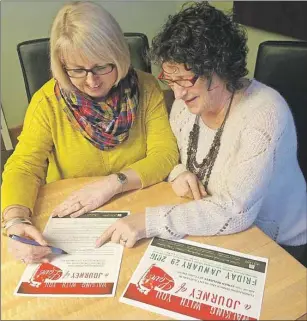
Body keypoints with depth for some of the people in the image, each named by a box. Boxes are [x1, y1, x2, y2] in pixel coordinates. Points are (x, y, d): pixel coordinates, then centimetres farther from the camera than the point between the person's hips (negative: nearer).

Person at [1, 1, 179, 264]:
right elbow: (24, 166, -10)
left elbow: (166, 154, -9)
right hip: (70, 221, 1)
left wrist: (113, 183, -23)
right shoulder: (48, 101, -8)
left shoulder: (145, 88, -7)